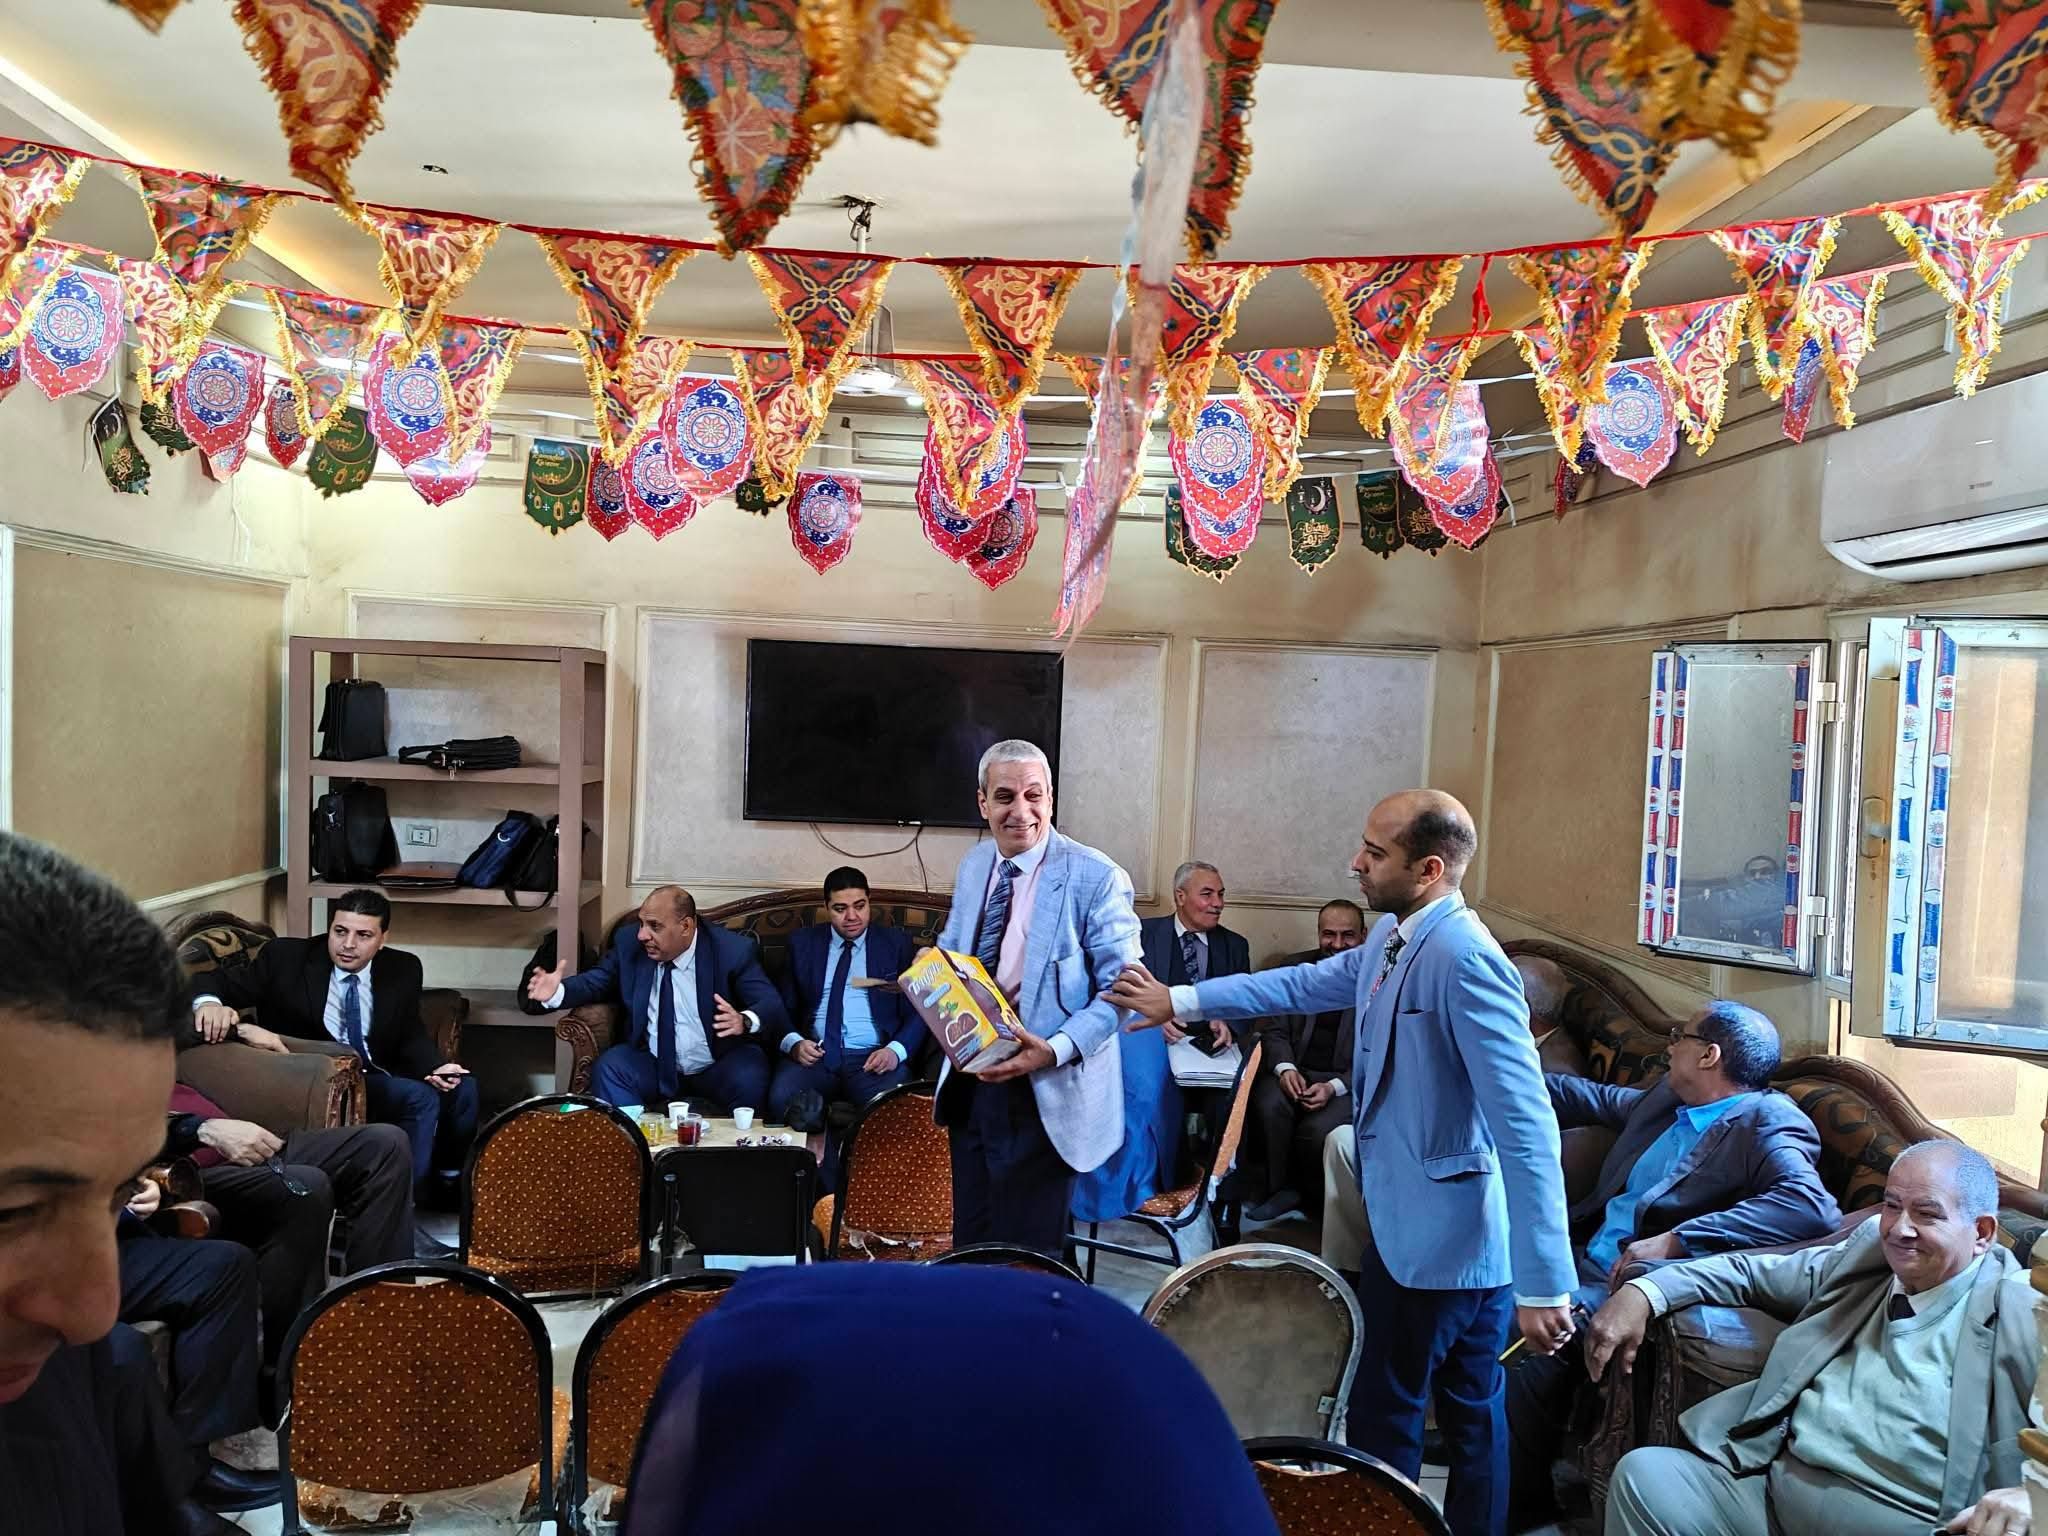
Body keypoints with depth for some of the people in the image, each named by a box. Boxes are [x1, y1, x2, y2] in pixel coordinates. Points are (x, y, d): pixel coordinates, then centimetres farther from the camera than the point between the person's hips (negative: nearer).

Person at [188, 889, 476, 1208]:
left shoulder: (403, 969, 5)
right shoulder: (286, 958, -5)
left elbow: (411, 1036, 5)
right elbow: (216, 983, -7)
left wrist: (435, 1068, -18)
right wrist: (208, 1003, -33)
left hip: (380, 1079, 5)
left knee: (462, 1087, -18)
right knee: (420, 1098, -28)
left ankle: (448, 1180, 4)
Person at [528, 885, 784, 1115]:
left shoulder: (732, 950, -13)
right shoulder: (629, 942, -3)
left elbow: (772, 1004, -17)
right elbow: (597, 981, 8)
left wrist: (745, 1021, -40)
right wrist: (558, 991, -14)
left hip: (719, 1069, -2)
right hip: (653, 1065, 2)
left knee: (748, 1079, -32)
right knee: (608, 1068, -25)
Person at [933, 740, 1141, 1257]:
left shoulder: (1095, 877, -14)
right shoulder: (973, 865, 6)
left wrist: (1054, 1050, -27)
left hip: (1044, 1093, -6)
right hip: (969, 1082, 6)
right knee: (970, 1242, 17)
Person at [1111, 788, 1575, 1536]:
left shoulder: (1464, 958, -25)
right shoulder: (1392, 938, 5)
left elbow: (1526, 1127, -28)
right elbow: (1302, 985, 20)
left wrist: (1544, 1283, -28)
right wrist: (1180, 1001, 20)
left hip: (1439, 1235, -9)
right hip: (1422, 1224, 9)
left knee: (1383, 1415, 7)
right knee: (1470, 1412, 20)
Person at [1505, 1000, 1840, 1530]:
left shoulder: (1767, 1123, -12)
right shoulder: (1667, 1098, 13)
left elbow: (1812, 1207, -29)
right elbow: (1593, 1100, 30)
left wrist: (1676, 1240, -32)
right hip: (1581, 1256, 8)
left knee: (1531, 1342, -26)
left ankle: (1520, 1501, -4)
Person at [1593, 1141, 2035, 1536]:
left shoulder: (2017, 1316, -1)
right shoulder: (1863, 1258, 16)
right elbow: (1750, 1273, 24)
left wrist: (2027, 1499, -28)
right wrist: (1642, 1292, 10)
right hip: (1768, 1493, 6)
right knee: (1645, 1472, -19)